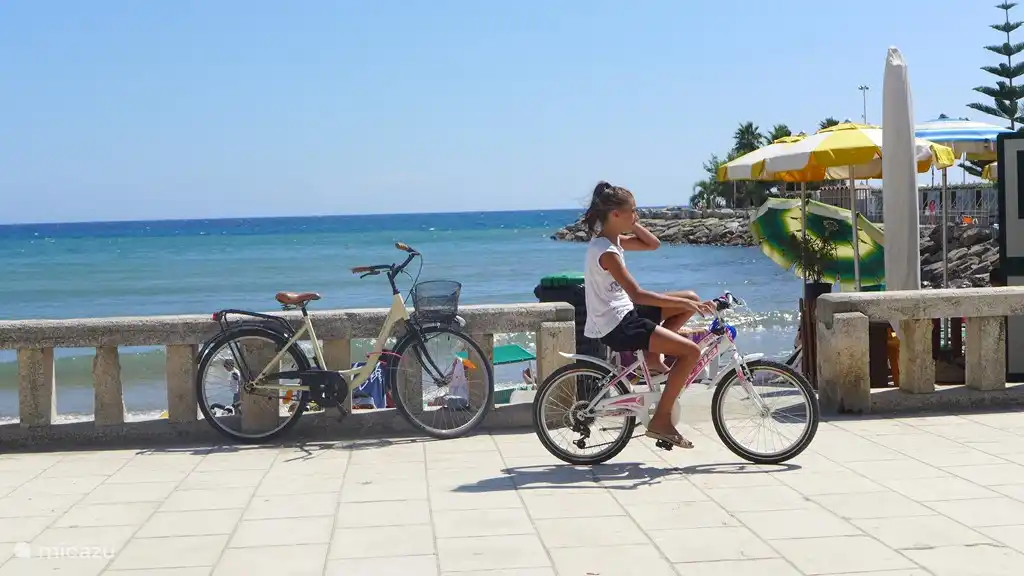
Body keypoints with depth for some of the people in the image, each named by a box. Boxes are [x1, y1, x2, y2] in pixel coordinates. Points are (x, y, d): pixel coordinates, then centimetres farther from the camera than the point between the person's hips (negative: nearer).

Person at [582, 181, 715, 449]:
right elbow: (637, 294, -26)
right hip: (616, 326, -10)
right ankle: (661, 421, -8)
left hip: (624, 313, 10)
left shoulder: (611, 240, 8)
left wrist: (631, 224, 2)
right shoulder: (606, 251, -21)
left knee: (690, 298, 10)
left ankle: (653, 354, 10)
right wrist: (684, 304, -23)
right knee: (691, 351, -14)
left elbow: (652, 244, 16)